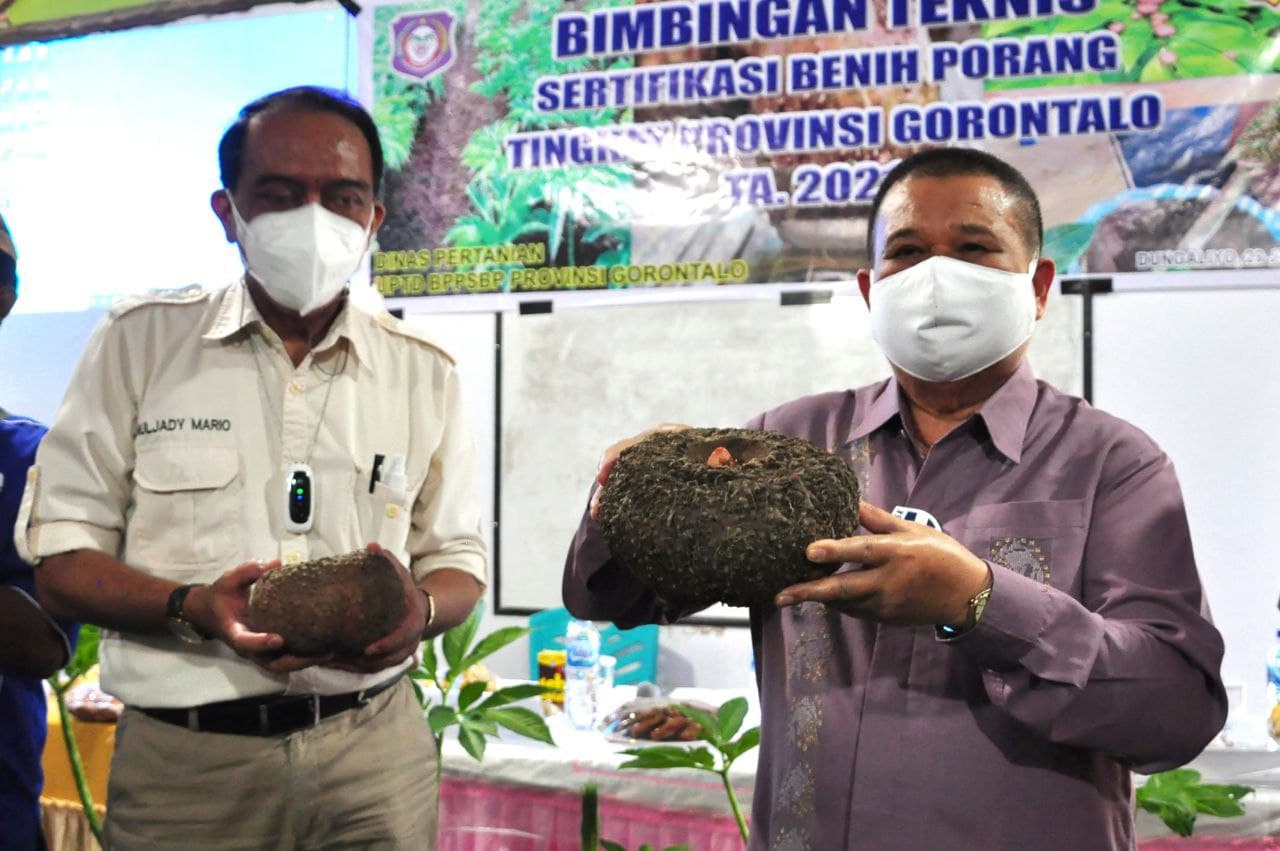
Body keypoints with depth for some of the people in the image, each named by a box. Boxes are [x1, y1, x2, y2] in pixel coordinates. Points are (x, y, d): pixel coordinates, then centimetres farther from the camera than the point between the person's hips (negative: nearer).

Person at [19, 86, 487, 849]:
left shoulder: (424, 372, 5)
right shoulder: (141, 341, 0)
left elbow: (458, 557, 10)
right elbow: (62, 556, -1)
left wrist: (421, 610, -13)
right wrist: (192, 608, -20)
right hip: (184, 761, -1)